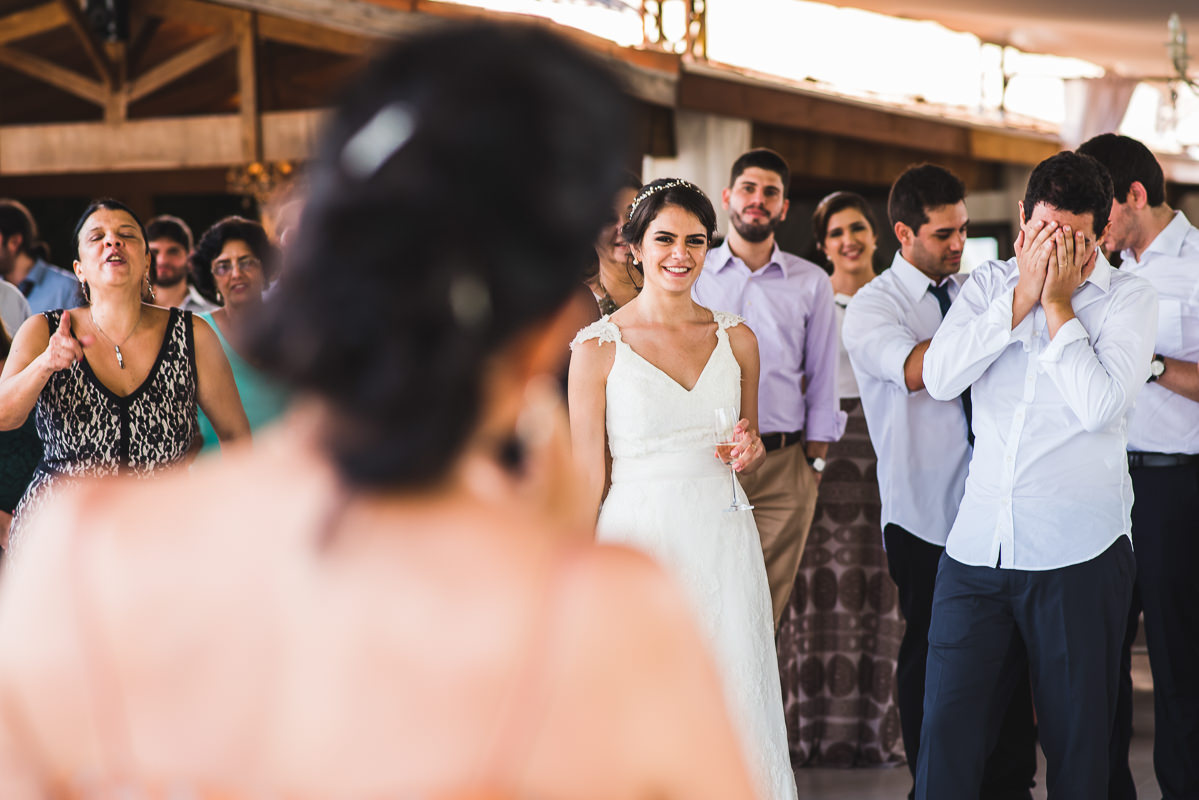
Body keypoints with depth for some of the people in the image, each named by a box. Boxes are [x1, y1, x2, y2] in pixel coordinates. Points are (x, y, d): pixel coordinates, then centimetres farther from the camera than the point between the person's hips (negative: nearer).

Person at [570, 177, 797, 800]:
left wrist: (749, 452, -1)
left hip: (725, 544, 3)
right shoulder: (598, 347, -3)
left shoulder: (735, 339, 8)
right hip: (639, 542, -3)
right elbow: (587, 478, -1)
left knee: (739, 712, 2)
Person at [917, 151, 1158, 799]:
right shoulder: (988, 284, 11)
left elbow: (1100, 405, -14)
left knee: (1077, 742, 6)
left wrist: (1057, 302, -9)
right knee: (946, 734, -1)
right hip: (977, 547, 2)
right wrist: (1022, 296, -7)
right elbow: (938, 376, -5)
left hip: (1078, 556, -2)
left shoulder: (1129, 299, 1)